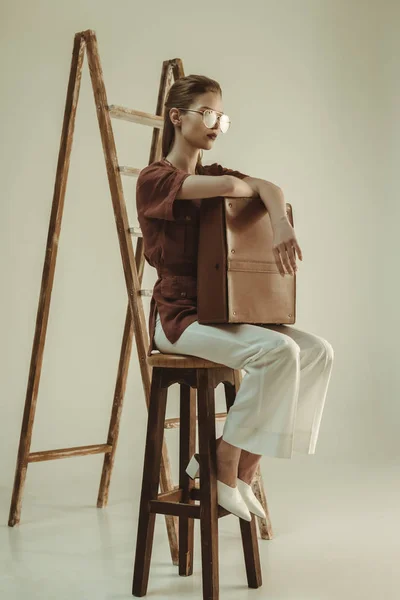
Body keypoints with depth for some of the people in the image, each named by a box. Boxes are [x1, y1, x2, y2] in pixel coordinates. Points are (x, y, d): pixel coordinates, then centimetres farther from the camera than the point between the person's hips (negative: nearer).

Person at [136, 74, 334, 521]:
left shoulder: (212, 175, 17)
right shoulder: (154, 178, -6)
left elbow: (269, 187, -2)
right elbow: (228, 185, -23)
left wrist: (282, 225, -23)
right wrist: (250, 188, -1)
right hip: (177, 314, -8)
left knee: (318, 351, -8)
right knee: (277, 351, -27)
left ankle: (244, 471, -2)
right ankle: (222, 463, -9)